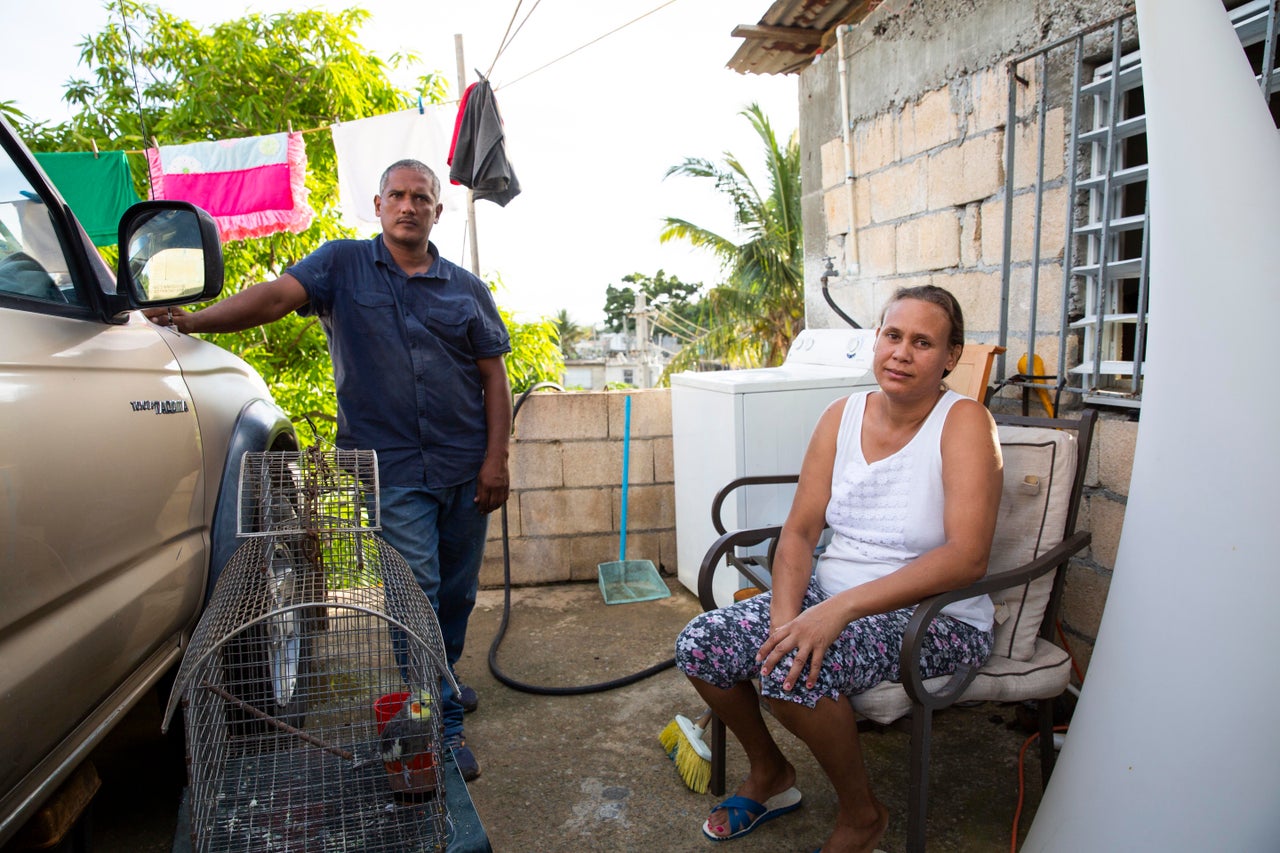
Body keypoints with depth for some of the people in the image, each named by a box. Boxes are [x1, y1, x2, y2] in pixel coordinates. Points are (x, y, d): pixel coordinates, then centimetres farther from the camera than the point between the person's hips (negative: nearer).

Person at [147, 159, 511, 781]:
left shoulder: (466, 288, 8)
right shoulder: (344, 265, 4)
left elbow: (494, 379, 6)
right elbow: (277, 295, -11)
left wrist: (496, 460, -2)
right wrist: (191, 320, -26)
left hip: (465, 470, 3)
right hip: (391, 469, -3)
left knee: (456, 591, 14)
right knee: (415, 592, -3)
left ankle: (440, 679, 39)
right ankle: (441, 724, 12)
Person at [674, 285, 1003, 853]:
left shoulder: (964, 422, -13)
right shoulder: (843, 415, 2)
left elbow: (967, 556, -25)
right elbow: (799, 531, 0)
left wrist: (842, 606, -31)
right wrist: (786, 617, -17)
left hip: (934, 616, -5)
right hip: (831, 595, 6)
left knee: (791, 670, -31)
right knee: (698, 645, -9)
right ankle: (768, 772, 19)